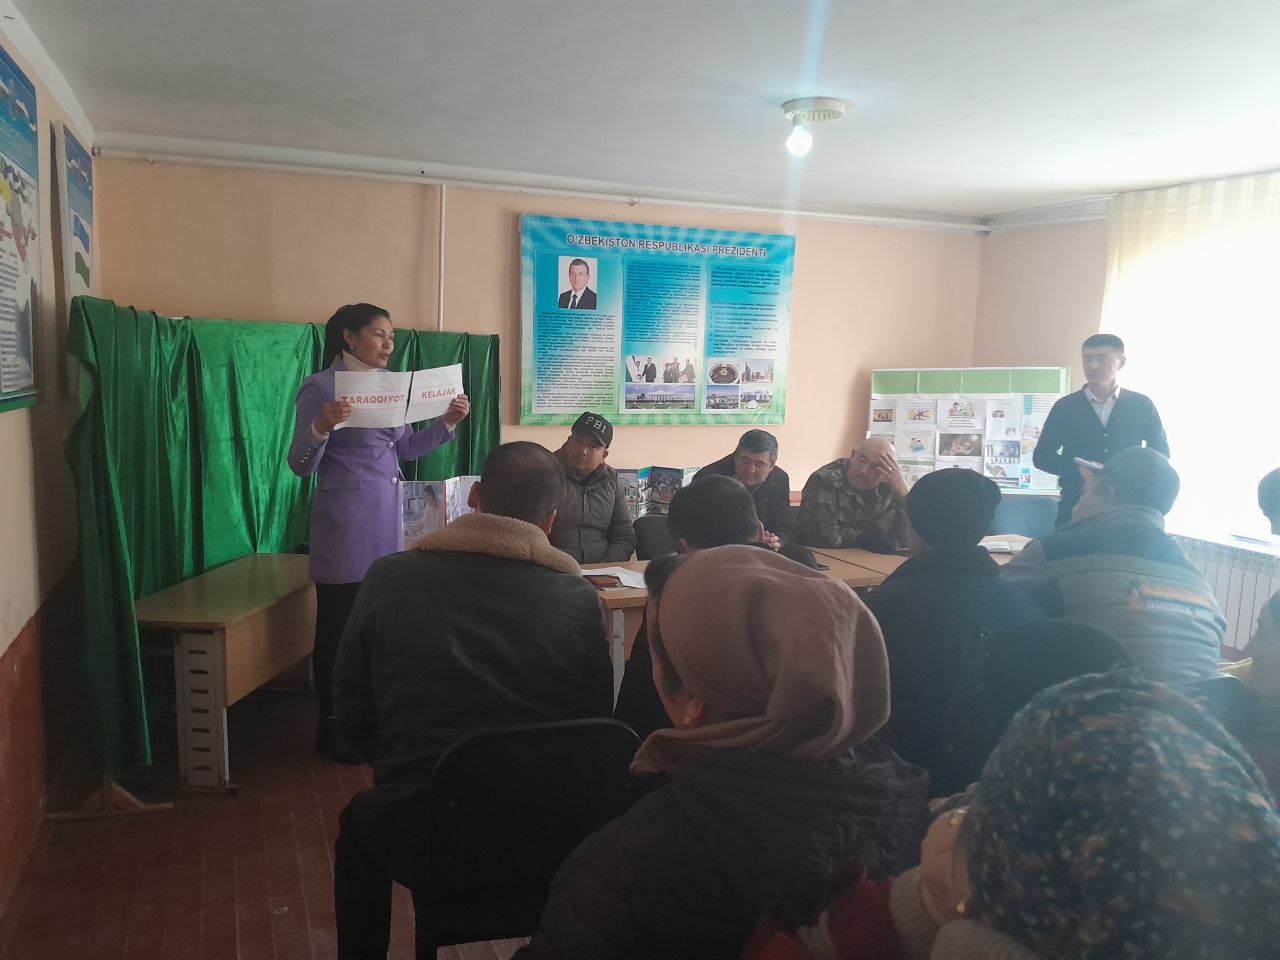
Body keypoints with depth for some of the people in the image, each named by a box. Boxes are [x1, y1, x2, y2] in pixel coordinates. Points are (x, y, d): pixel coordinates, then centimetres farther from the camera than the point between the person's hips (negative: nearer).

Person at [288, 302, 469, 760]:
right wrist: (321, 427, -28)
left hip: (389, 517, 6)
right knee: (338, 627, 2)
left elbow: (405, 449, 20)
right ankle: (331, 726, 17)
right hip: (345, 522, -6)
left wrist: (446, 422, 8)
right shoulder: (320, 387, -7)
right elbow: (301, 466, -10)